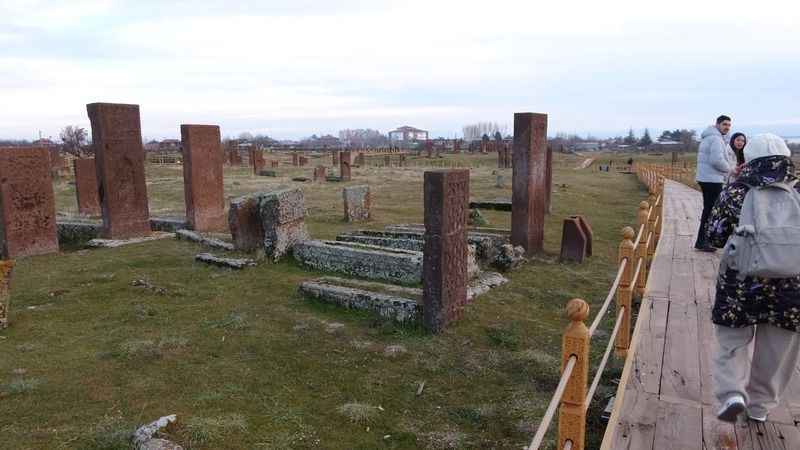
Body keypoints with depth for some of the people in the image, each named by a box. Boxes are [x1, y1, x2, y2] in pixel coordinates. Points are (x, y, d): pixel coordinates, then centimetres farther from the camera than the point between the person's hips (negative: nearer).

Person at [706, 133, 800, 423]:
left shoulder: (735, 193, -6)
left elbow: (714, 237, -4)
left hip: (740, 283, -2)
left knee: (733, 341, 15)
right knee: (776, 351, 18)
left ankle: (733, 393, -4)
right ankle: (760, 406, 29)